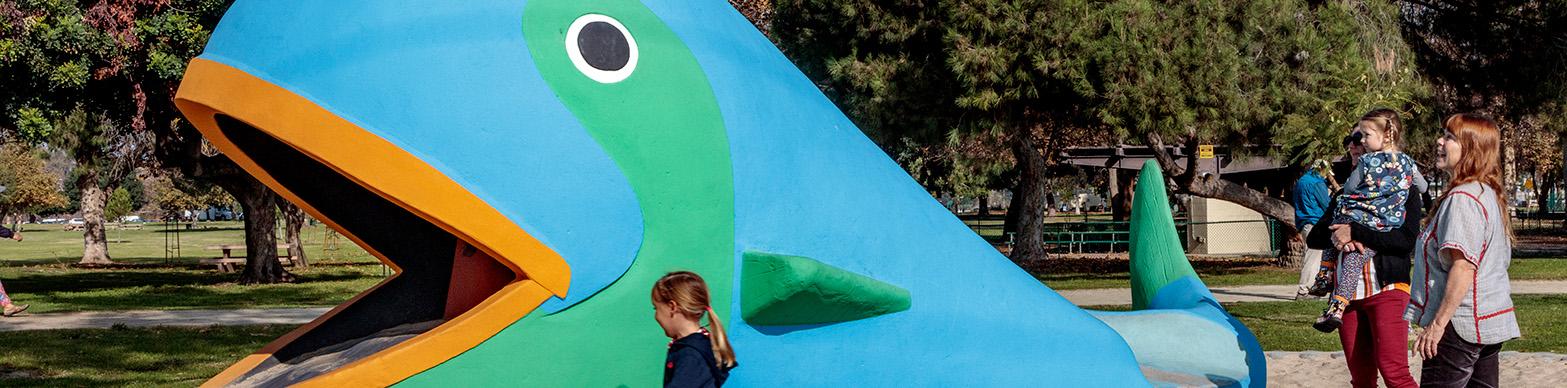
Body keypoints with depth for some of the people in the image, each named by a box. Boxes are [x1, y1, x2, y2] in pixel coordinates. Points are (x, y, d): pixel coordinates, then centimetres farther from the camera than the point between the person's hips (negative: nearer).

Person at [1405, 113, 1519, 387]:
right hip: (1491, 323, 10)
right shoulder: (1489, 195, 15)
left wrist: (1438, 323, -22)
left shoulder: (1462, 199, -17)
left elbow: (1463, 266, -24)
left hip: (1462, 324, -10)